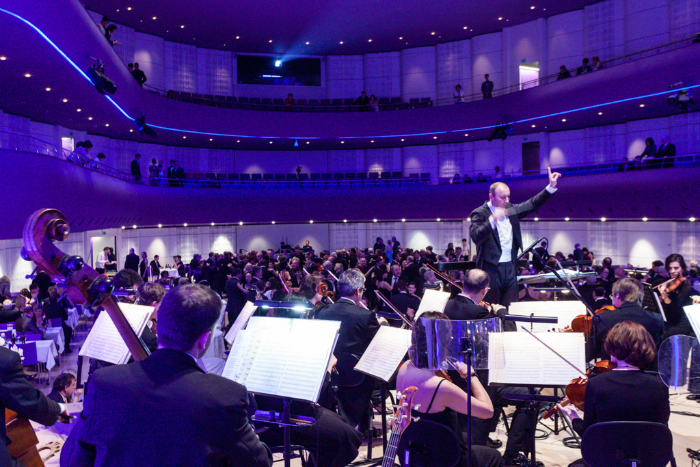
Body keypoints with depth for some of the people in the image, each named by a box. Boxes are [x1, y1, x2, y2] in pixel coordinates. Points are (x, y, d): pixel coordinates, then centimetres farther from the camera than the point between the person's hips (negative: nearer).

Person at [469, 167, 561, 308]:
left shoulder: (511, 210, 11)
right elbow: (476, 237, -22)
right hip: (491, 268, -6)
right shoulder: (480, 213, -8)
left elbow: (533, 204, 18)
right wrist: (493, 219, -32)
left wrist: (551, 186, 11)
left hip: (510, 268, 6)